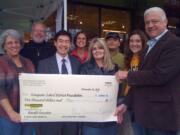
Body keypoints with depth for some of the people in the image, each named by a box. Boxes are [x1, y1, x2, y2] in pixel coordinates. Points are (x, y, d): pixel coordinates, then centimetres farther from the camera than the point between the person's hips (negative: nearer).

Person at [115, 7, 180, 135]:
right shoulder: (151, 46, 15)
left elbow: (160, 75, -26)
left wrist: (128, 75, -14)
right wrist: (126, 103, 9)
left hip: (162, 114, -8)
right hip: (148, 113, 8)